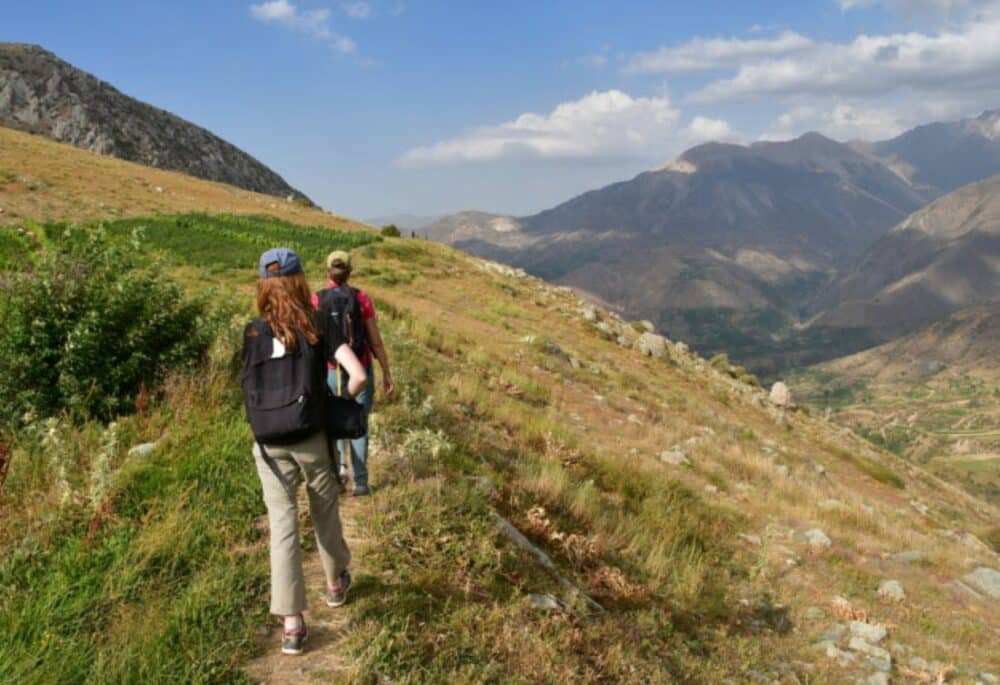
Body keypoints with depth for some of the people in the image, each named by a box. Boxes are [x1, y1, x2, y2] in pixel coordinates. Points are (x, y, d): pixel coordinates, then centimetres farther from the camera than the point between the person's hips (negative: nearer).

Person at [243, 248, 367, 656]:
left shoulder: (254, 333, -3)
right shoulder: (320, 327, -7)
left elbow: (250, 389, -1)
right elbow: (358, 376, -16)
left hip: (270, 443, 0)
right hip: (313, 439, 0)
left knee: (282, 524, 4)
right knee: (324, 514, 20)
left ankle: (292, 622, 2)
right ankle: (335, 583, 41)